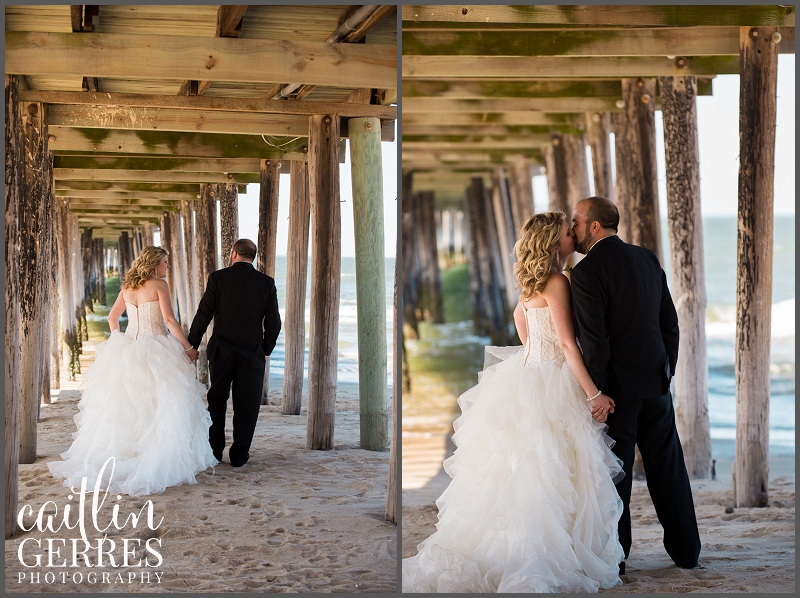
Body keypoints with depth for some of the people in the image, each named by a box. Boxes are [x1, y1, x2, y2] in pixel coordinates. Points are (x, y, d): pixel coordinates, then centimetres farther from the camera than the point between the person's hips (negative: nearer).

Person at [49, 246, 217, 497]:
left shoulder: (127, 287, 11)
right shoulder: (159, 285, -8)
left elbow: (112, 317, 17)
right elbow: (169, 320, -13)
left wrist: (118, 342, 27)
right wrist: (188, 347, -8)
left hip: (127, 350, 6)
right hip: (155, 350, -6)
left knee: (125, 404, 11)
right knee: (159, 406, -2)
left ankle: (118, 455, 15)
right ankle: (160, 456, -4)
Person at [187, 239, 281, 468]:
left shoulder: (218, 278, -5)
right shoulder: (266, 283, 0)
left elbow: (203, 315, -6)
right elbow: (273, 322, 1)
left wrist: (191, 346, 3)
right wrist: (266, 350, 14)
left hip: (221, 351, 0)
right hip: (253, 352, 0)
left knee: (217, 400, 14)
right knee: (246, 404, 7)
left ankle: (215, 450, 18)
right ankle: (239, 454, 9)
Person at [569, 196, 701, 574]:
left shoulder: (587, 271, -14)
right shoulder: (648, 260, 8)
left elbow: (594, 338, -18)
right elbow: (670, 323, 11)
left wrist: (595, 393, -13)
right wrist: (666, 370, 18)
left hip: (618, 386, -6)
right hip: (657, 381, 7)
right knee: (667, 466, 14)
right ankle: (686, 552, 22)